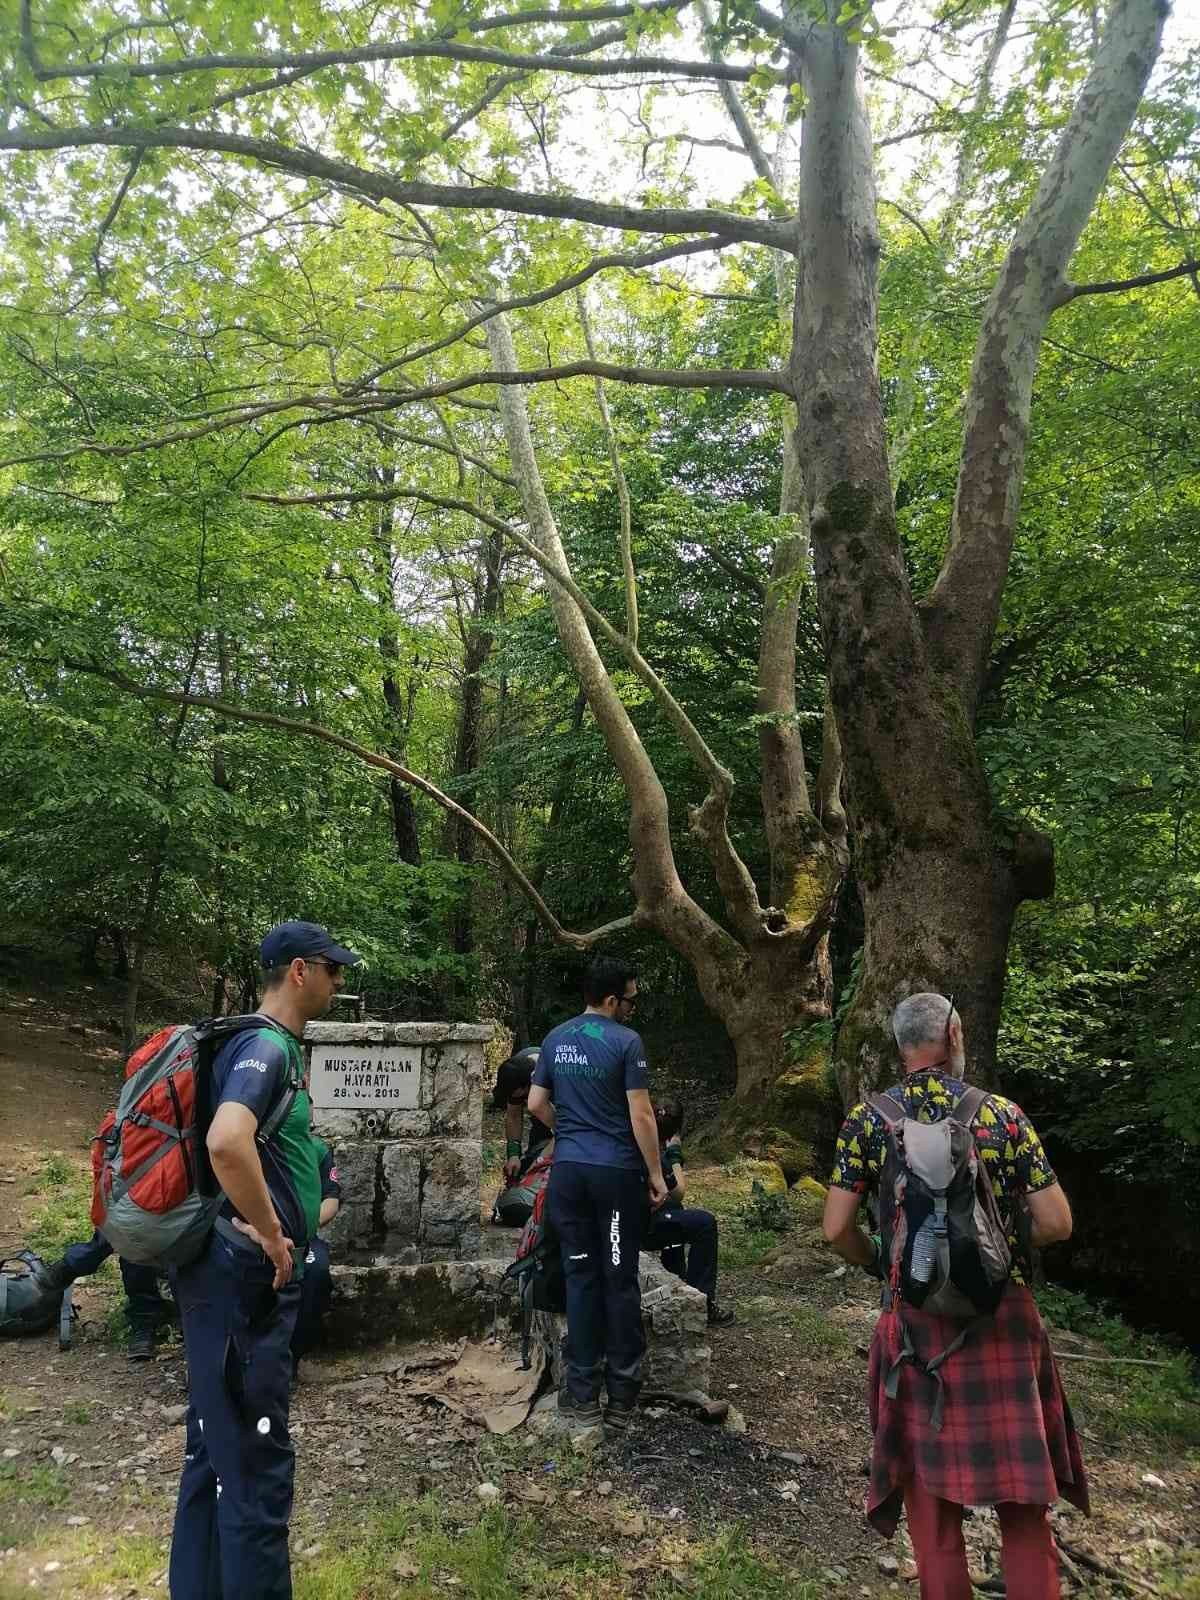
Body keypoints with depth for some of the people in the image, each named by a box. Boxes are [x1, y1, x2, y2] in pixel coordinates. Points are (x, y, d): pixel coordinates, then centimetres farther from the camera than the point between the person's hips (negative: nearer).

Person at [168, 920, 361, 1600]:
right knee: (256, 1459, -1)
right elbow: (226, 1142, -36)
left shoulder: (283, 1046, 13)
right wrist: (272, 1235, -24)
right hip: (244, 1277, -10)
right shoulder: (265, 1044, -18)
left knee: (218, 1445, 20)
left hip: (255, 1275, 10)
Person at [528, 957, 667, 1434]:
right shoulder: (626, 1041, -11)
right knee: (620, 1279, 5)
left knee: (580, 1276, 9)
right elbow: (640, 1115, -11)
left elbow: (536, 1105, 9)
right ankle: (622, 1393, 12)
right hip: (615, 1170, -5)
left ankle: (583, 1393, 14)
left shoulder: (556, 1039, 7)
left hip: (568, 1168, 5)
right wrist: (656, 1173, -3)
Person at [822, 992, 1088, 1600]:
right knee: (1021, 1488, 15)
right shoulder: (1003, 1114, -5)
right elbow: (1057, 1223, -4)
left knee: (930, 1488, 14)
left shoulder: (867, 1120, -5)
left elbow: (836, 1230, -5)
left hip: (916, 1320, 0)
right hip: (1003, 1316, 0)